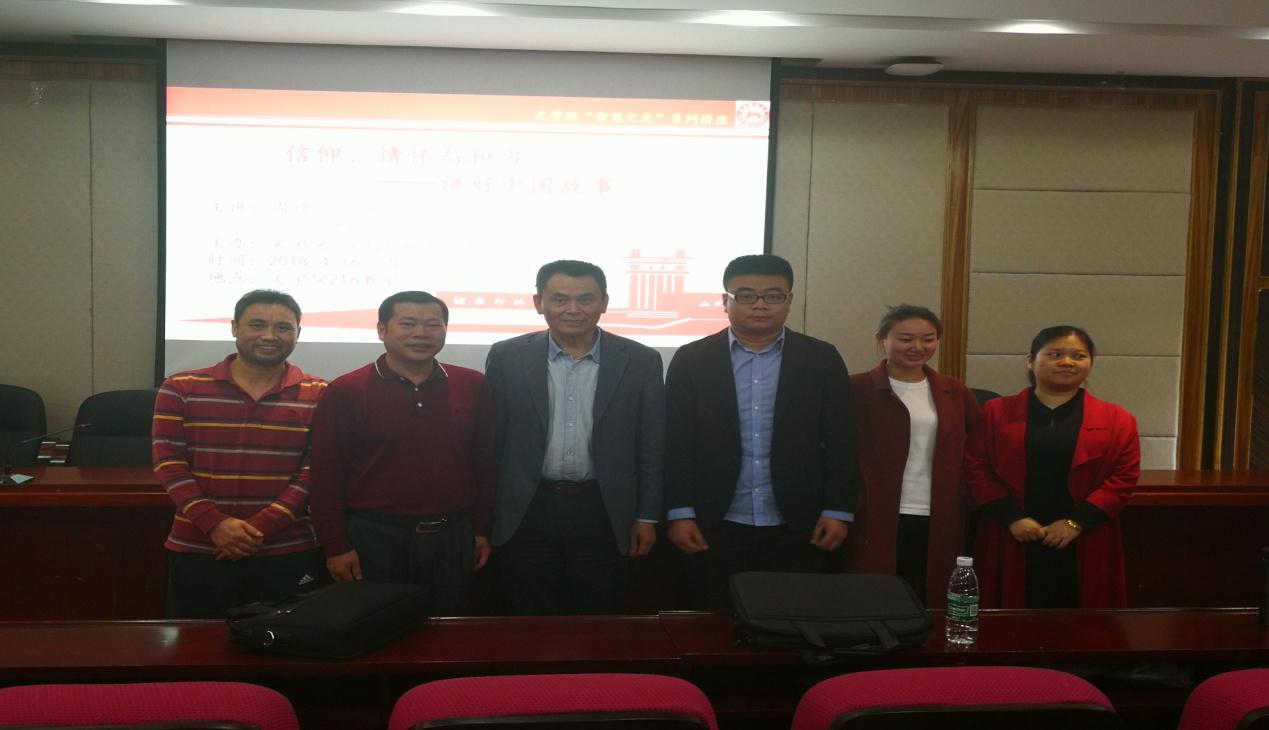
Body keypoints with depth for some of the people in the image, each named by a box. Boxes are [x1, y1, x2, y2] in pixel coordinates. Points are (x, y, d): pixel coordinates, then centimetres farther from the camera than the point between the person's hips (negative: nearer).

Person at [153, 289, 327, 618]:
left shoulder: (319, 396, 0)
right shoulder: (181, 390, 4)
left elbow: (315, 473, -5)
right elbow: (169, 464, -2)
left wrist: (260, 528, -15)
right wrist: (214, 523, -14)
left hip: (288, 553, -1)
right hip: (196, 550, 1)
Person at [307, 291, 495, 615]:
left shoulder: (473, 387, 2)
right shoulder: (346, 392, -5)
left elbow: (485, 462, 8)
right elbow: (327, 473, -4)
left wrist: (482, 529, 8)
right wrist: (336, 546, -6)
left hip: (451, 537, 3)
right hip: (372, 537, -2)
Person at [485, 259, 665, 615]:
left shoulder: (640, 361, -1)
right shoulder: (507, 357, 0)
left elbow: (650, 447, 3)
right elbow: (491, 441, 3)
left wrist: (647, 516, 2)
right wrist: (485, 515, 2)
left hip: (602, 513, 0)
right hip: (527, 512, 0)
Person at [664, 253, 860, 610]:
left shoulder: (821, 359, 3)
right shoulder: (692, 360, 2)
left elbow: (840, 441, 3)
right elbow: (677, 442, 0)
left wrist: (838, 511, -1)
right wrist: (680, 513, -5)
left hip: (798, 527, 1)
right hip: (716, 527, 0)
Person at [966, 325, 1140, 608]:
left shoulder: (1116, 420, 5)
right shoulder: (996, 413, 5)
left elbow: (1124, 478, 0)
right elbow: (976, 469, 1)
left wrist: (1076, 522, -10)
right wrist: (1012, 518, -10)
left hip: (1083, 547, 0)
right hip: (1013, 543, 0)